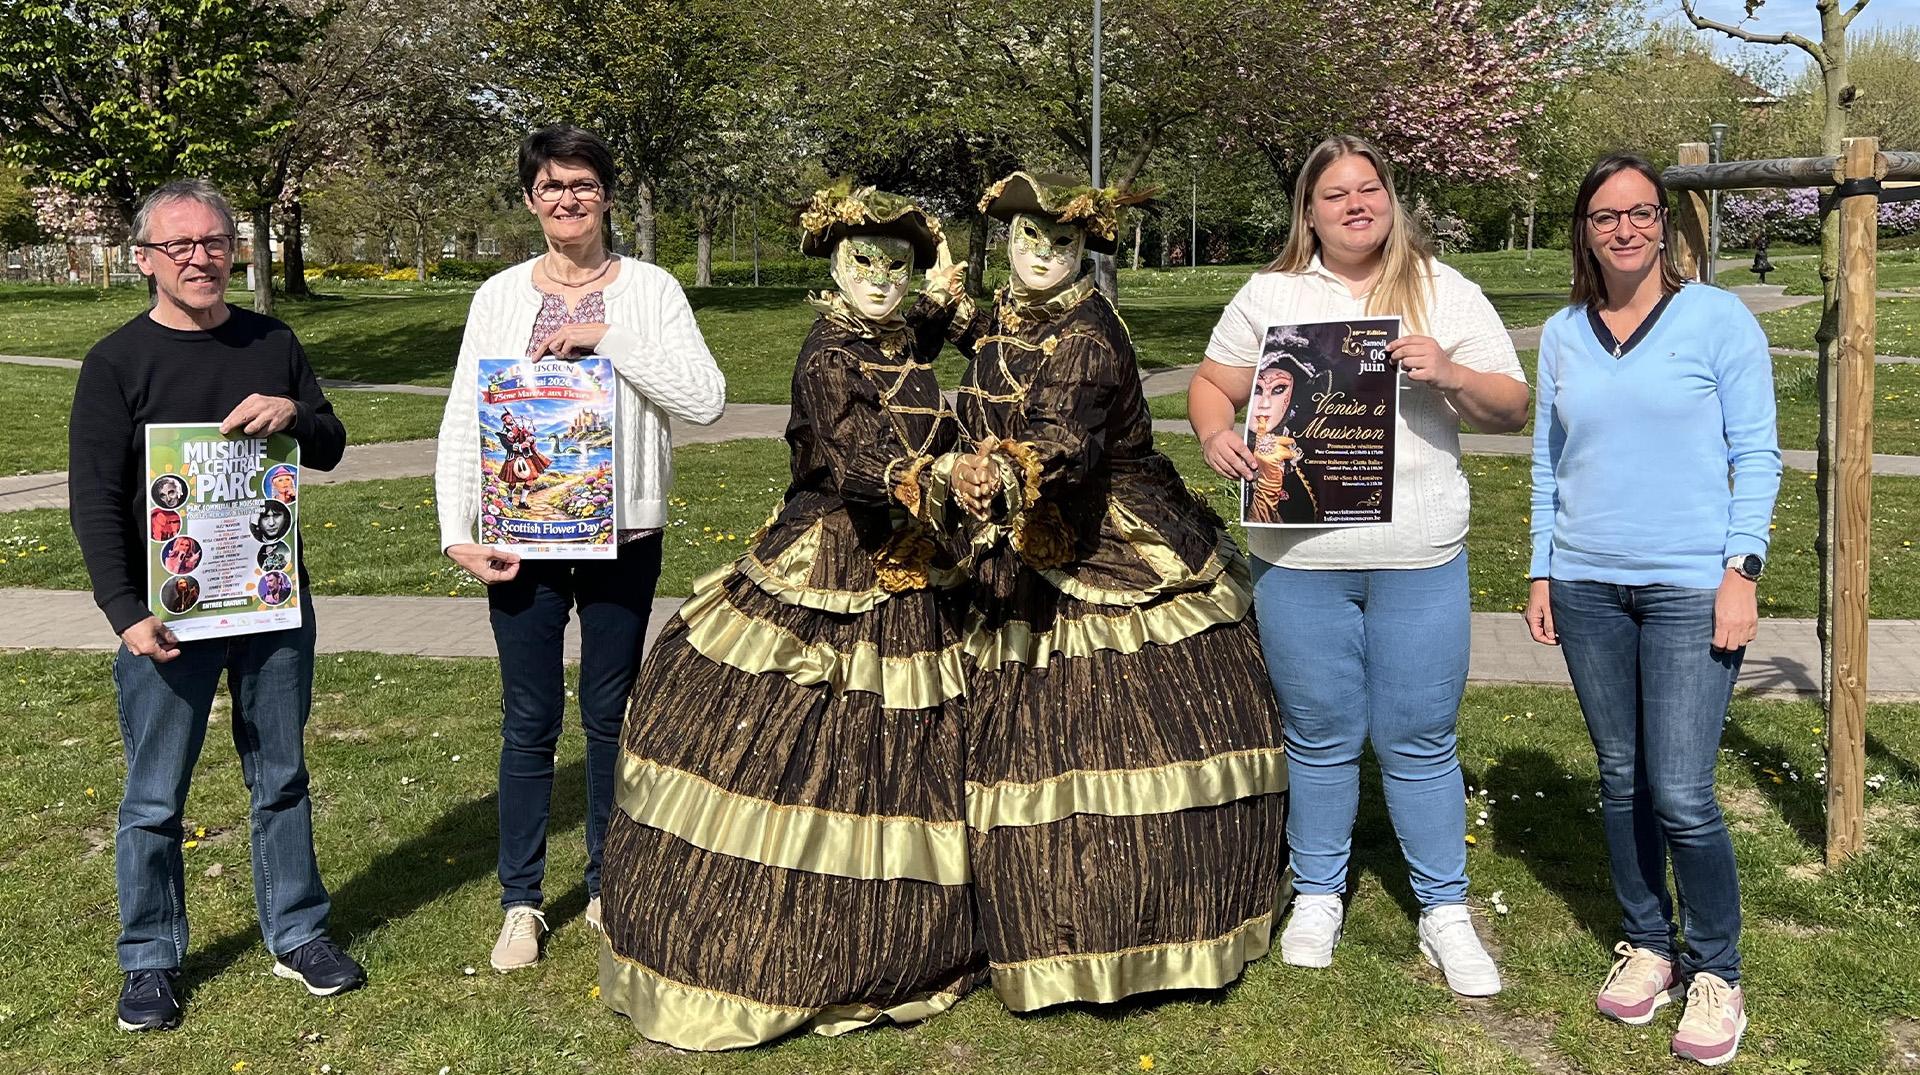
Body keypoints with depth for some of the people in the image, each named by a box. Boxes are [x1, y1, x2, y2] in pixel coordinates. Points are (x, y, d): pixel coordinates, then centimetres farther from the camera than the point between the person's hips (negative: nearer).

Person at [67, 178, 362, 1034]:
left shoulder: (273, 344, 7)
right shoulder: (116, 363, -4)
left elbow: (330, 450, 11)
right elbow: (94, 501, -6)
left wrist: (293, 416, -12)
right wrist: (126, 614, -15)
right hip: (168, 615, -3)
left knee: (282, 778, 13)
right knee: (154, 800, 6)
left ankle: (298, 935, 26)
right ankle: (150, 961, 21)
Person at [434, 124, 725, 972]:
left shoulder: (649, 290, -1)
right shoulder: (500, 297, 4)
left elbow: (706, 399, -13)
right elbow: (460, 423, 4)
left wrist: (605, 336, -18)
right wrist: (457, 533, -5)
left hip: (622, 540, -1)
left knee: (608, 717, 11)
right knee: (529, 724, 7)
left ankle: (609, 887, 27)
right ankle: (521, 901, 20)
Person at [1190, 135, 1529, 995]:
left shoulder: (1447, 294, 4)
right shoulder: (1269, 296, 6)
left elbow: (1512, 410, 4)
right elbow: (1211, 385, 9)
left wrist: (1451, 375, -16)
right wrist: (1216, 436, -13)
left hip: (1420, 561, 0)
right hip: (1299, 559, 1)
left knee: (1419, 739, 6)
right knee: (1320, 737, 11)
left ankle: (1444, 914, 21)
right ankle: (1317, 897, 29)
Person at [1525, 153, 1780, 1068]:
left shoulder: (1717, 317, -2)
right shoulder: (1563, 333, 8)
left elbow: (1757, 452, -2)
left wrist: (1742, 567, -10)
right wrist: (1541, 572, 9)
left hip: (1691, 588, -4)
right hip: (1588, 588, 4)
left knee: (1681, 795, -7)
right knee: (1621, 780, 11)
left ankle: (1716, 974, 12)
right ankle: (1647, 947, 27)